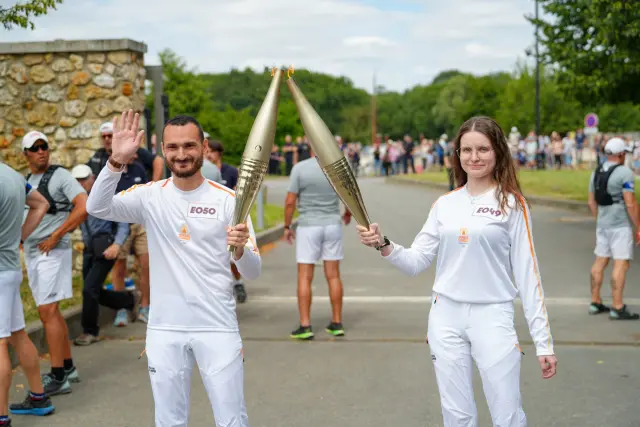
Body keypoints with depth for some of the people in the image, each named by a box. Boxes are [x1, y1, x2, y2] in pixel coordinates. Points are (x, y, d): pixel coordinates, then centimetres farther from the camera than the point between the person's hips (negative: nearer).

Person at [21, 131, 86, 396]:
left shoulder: (59, 175, -8)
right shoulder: (25, 182, 14)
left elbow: (84, 207, -18)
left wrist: (55, 236, -16)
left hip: (52, 252, -8)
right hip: (31, 252, 8)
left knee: (48, 312, -11)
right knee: (52, 312, 13)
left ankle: (58, 378, -8)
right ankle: (68, 368, 23)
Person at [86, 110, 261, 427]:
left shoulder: (227, 199, -3)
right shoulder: (150, 196, -1)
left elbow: (253, 272, -5)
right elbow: (97, 208, -18)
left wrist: (240, 249, -27)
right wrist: (117, 161, -32)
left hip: (217, 326, -1)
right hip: (164, 329, 1)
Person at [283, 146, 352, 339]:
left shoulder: (299, 168, -8)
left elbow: (290, 202, -8)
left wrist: (287, 226, 4)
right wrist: (348, 213, 27)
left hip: (308, 227, -3)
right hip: (332, 225, 3)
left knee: (304, 278, 2)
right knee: (333, 275, 10)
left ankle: (305, 326, -2)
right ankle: (337, 323, 14)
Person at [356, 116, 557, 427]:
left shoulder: (511, 203, -2)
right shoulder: (445, 204, 8)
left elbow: (527, 273, -3)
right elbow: (417, 261, 8)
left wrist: (543, 342, -6)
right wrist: (383, 245, -12)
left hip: (492, 316, -3)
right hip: (445, 316, 4)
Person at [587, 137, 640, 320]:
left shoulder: (596, 172, 9)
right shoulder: (625, 173, -14)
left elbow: (591, 202, 15)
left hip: (602, 224, 8)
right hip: (620, 225, -8)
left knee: (600, 261, 13)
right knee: (621, 264, -7)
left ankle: (595, 302, 19)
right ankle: (617, 308, -9)